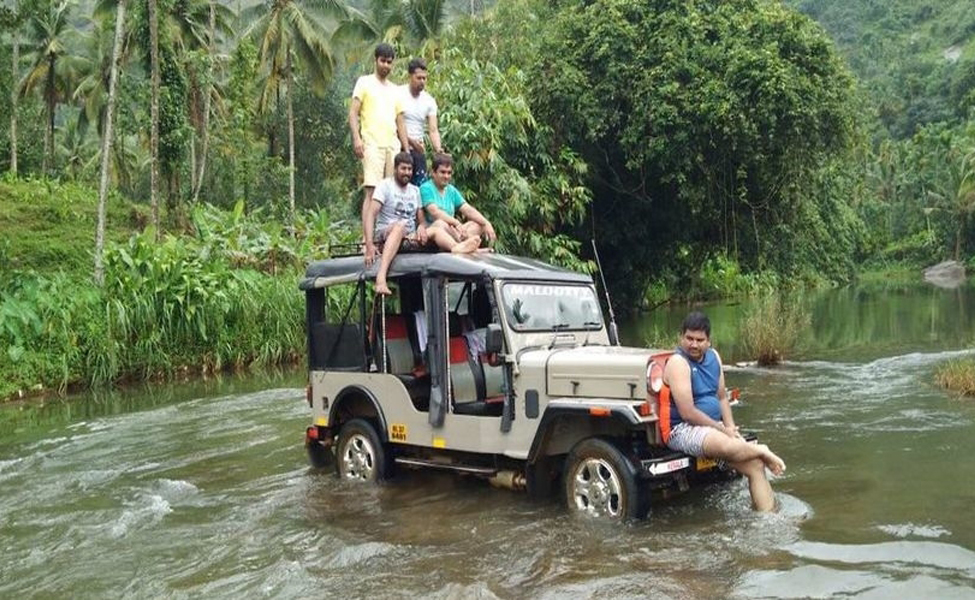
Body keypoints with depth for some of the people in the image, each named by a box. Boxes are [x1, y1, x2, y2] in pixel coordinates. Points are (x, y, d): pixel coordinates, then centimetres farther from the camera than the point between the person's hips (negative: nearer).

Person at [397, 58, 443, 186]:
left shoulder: (429, 101, 6)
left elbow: (433, 129, -2)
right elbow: (399, 123, -11)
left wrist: (438, 148, -20)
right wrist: (409, 141, -24)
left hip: (418, 149, 4)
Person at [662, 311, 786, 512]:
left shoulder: (713, 357, 10)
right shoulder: (678, 362, -14)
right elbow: (687, 413, -19)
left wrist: (731, 428, 0)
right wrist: (723, 430, -10)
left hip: (714, 427, 8)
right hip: (683, 430, -8)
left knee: (756, 464, -8)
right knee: (724, 445, -35)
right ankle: (761, 451, -5)